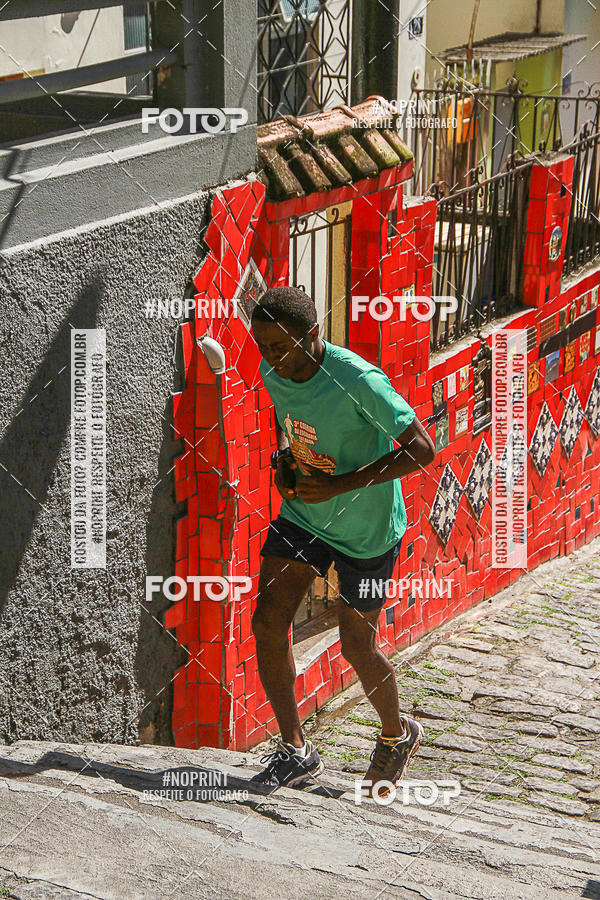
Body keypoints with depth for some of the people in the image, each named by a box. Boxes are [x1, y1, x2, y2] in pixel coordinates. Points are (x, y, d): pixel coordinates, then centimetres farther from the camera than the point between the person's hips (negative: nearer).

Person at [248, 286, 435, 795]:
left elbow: (422, 450, -26)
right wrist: (283, 461, -7)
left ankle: (398, 734, 36)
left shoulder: (359, 382, -31)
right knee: (267, 622, -6)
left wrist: (340, 485, -28)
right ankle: (296, 752, 9)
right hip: (302, 515, 6)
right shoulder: (273, 371, -10)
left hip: (366, 531, -6)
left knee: (357, 647, 4)